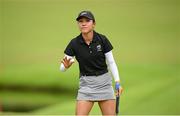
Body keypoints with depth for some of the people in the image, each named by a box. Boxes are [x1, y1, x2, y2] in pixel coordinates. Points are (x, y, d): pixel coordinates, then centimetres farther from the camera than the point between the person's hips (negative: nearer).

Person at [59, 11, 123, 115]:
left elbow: (111, 62, 0)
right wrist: (66, 65, -29)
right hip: (86, 84, 0)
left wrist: (118, 82, -9)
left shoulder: (102, 40, -9)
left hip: (104, 82, 0)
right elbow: (62, 68, -6)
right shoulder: (74, 43, -9)